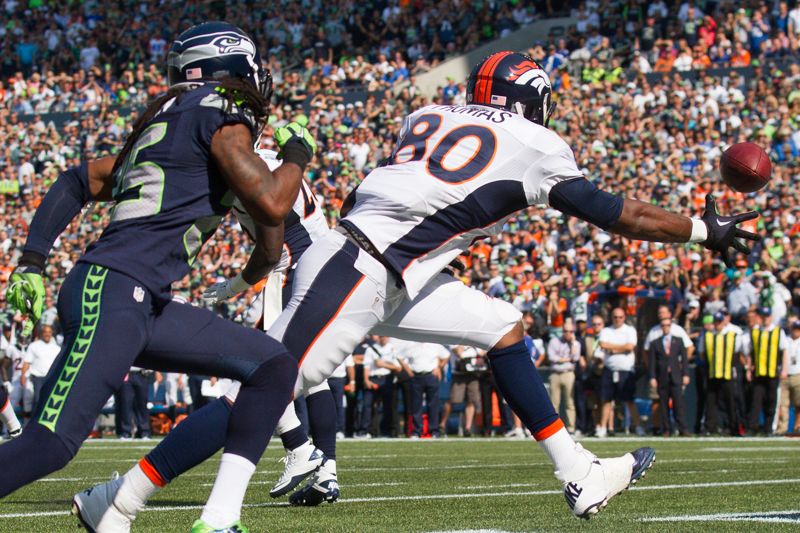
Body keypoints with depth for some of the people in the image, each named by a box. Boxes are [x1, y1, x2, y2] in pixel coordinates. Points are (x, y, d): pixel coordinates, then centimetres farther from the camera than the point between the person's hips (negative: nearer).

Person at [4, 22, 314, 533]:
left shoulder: (166, 126, 24)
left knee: (274, 366, 8)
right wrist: (298, 154, 6)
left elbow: (78, 181, 24)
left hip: (144, 303, 10)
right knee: (52, 442, -19)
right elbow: (270, 205, -13)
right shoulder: (220, 113, -3)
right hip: (112, 292, -10)